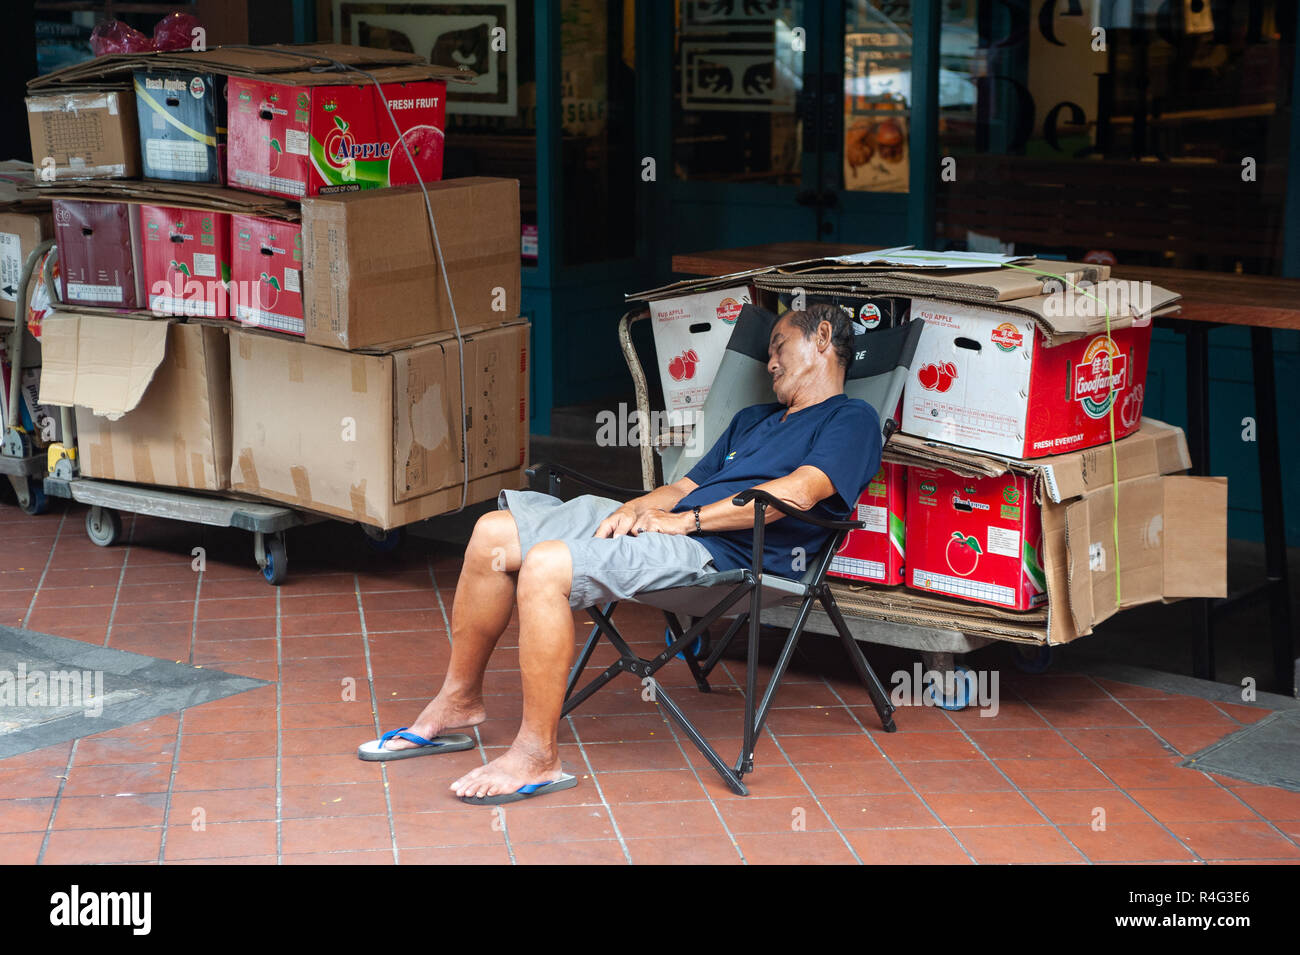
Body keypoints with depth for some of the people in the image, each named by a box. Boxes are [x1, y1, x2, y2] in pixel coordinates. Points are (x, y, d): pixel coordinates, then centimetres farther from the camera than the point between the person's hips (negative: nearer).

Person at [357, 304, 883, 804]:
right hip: (668, 524, 9)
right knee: (494, 533, -1)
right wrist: (638, 507, 2)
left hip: (720, 550, -9)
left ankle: (537, 755, -22)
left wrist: (685, 519, -12)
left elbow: (797, 493, -12)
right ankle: (458, 702, 10)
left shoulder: (851, 419, 5)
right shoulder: (752, 419, 33)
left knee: (545, 566, -28)